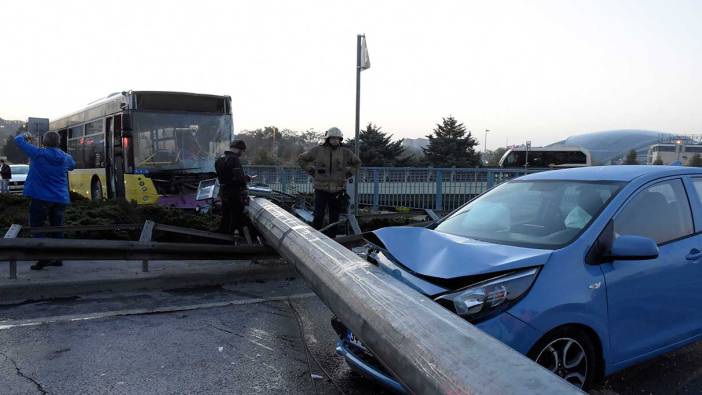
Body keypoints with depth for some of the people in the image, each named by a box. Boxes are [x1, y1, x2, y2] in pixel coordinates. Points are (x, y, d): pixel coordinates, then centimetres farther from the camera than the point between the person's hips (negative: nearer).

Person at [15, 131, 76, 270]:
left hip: (41, 198, -4)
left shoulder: (38, 154, -8)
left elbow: (18, 140, 5)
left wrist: (25, 136, 25)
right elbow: (72, 165, 28)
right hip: (60, 199, 4)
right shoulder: (65, 158, 4)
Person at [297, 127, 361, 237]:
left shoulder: (345, 152, 3)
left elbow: (357, 163, 21)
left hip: (338, 190, 2)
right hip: (321, 189, -2)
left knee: (334, 218, 7)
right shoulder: (317, 150, -1)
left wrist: (347, 174, 9)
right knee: (318, 217, -4)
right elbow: (301, 159, 11)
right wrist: (312, 172, 3)